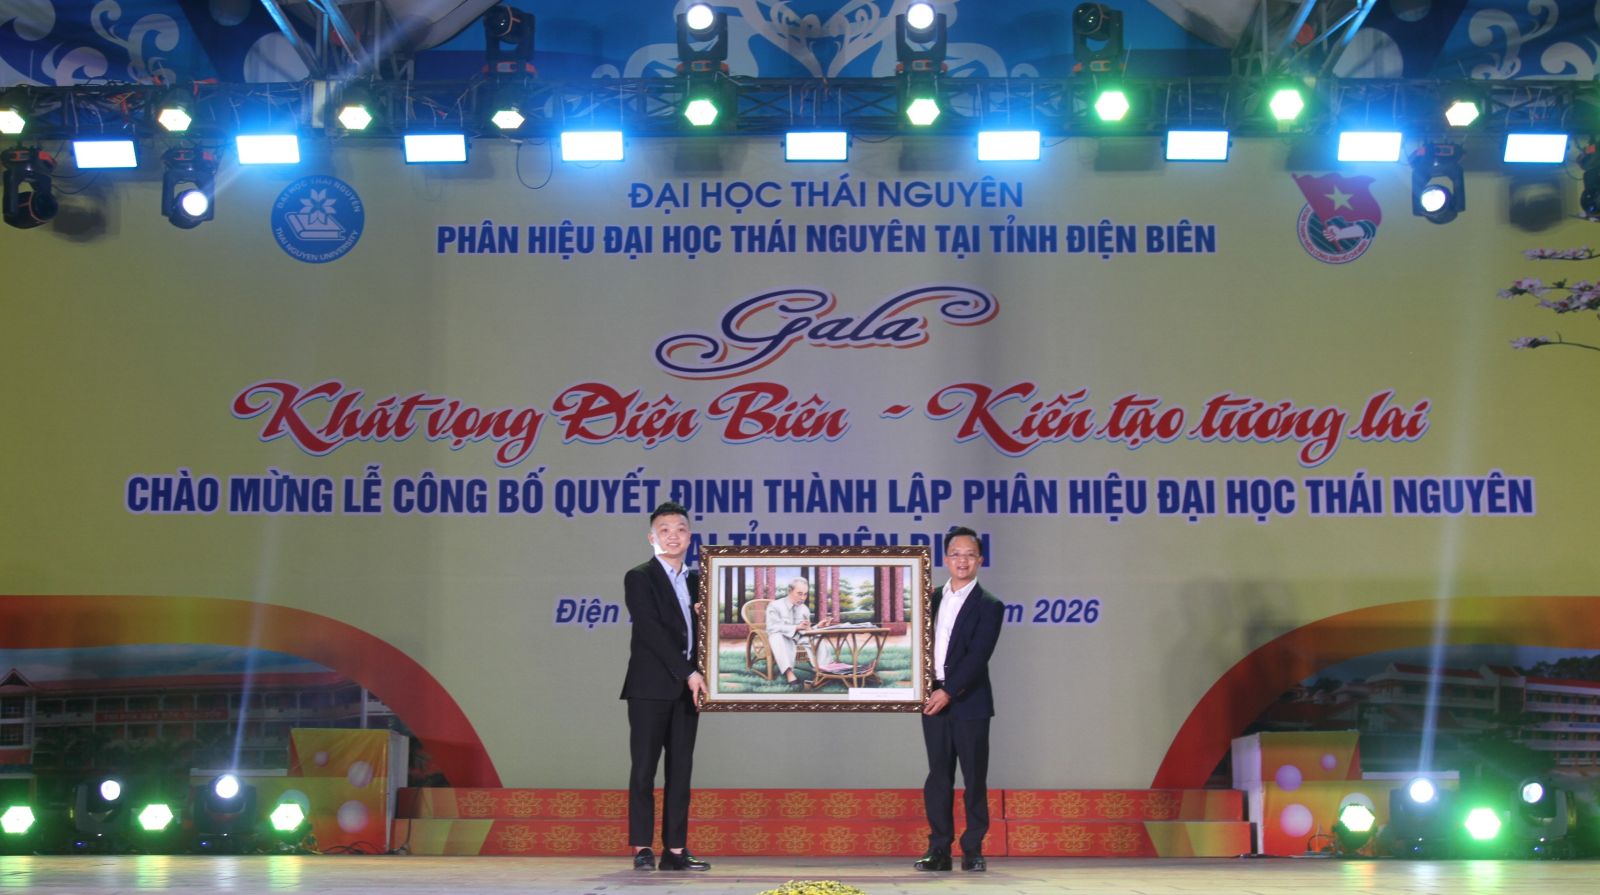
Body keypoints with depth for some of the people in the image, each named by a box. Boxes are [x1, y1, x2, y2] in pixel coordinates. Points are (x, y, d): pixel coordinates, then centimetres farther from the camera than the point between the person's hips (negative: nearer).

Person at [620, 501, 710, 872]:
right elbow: (651, 631, -13)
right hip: (651, 686, -5)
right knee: (644, 768, -4)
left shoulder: (697, 580, 15)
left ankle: (675, 850, 7)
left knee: (681, 770, 4)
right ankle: (642, 850, 0)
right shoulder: (639, 578, -3)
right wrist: (688, 673, -16)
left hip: (686, 687, 5)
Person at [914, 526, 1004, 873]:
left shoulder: (989, 606, -3)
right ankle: (939, 849, 7)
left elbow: (978, 656, -12)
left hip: (969, 702, -4)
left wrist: (948, 691, -18)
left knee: (974, 777, 0)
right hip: (934, 699, 4)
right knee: (938, 776, 5)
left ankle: (973, 850, 5)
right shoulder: (932, 598, 12)